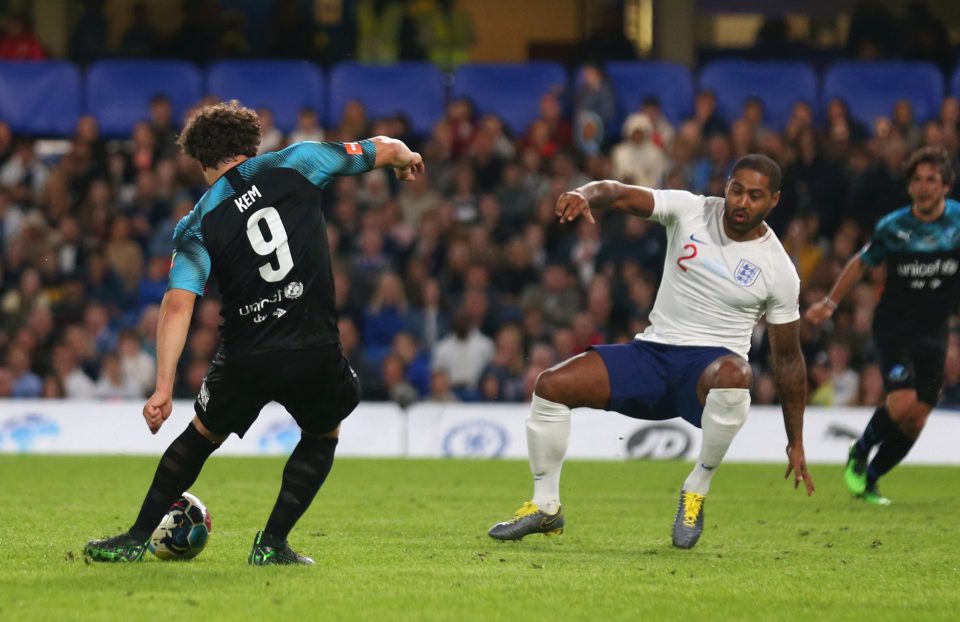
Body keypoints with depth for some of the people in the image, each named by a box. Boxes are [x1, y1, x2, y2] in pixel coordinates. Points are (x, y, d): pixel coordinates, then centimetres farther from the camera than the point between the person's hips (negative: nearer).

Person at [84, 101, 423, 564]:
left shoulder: (198, 224, 3)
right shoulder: (294, 164, 3)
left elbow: (178, 305, -8)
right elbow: (380, 150, 14)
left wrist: (163, 388, -9)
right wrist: (405, 157, 38)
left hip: (244, 360, 1)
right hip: (315, 353, 0)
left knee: (201, 436, 26)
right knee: (322, 437, 28)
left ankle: (135, 539, 28)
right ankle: (271, 545, 20)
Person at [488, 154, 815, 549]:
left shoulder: (779, 271, -4)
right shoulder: (690, 211, -1)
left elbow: (788, 360, 4)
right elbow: (621, 195, -13)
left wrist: (796, 444, 6)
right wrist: (583, 196, -39)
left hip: (711, 364, -3)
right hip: (653, 352, 3)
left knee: (734, 375, -41)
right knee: (550, 386, -14)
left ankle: (697, 490, -20)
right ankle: (545, 507, 3)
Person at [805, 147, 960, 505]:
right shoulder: (893, 227, -8)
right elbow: (862, 263, 8)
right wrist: (830, 303, 10)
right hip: (894, 327, -3)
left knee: (915, 422, -1)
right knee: (902, 403, -22)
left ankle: (868, 482, 18)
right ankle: (858, 455, 6)